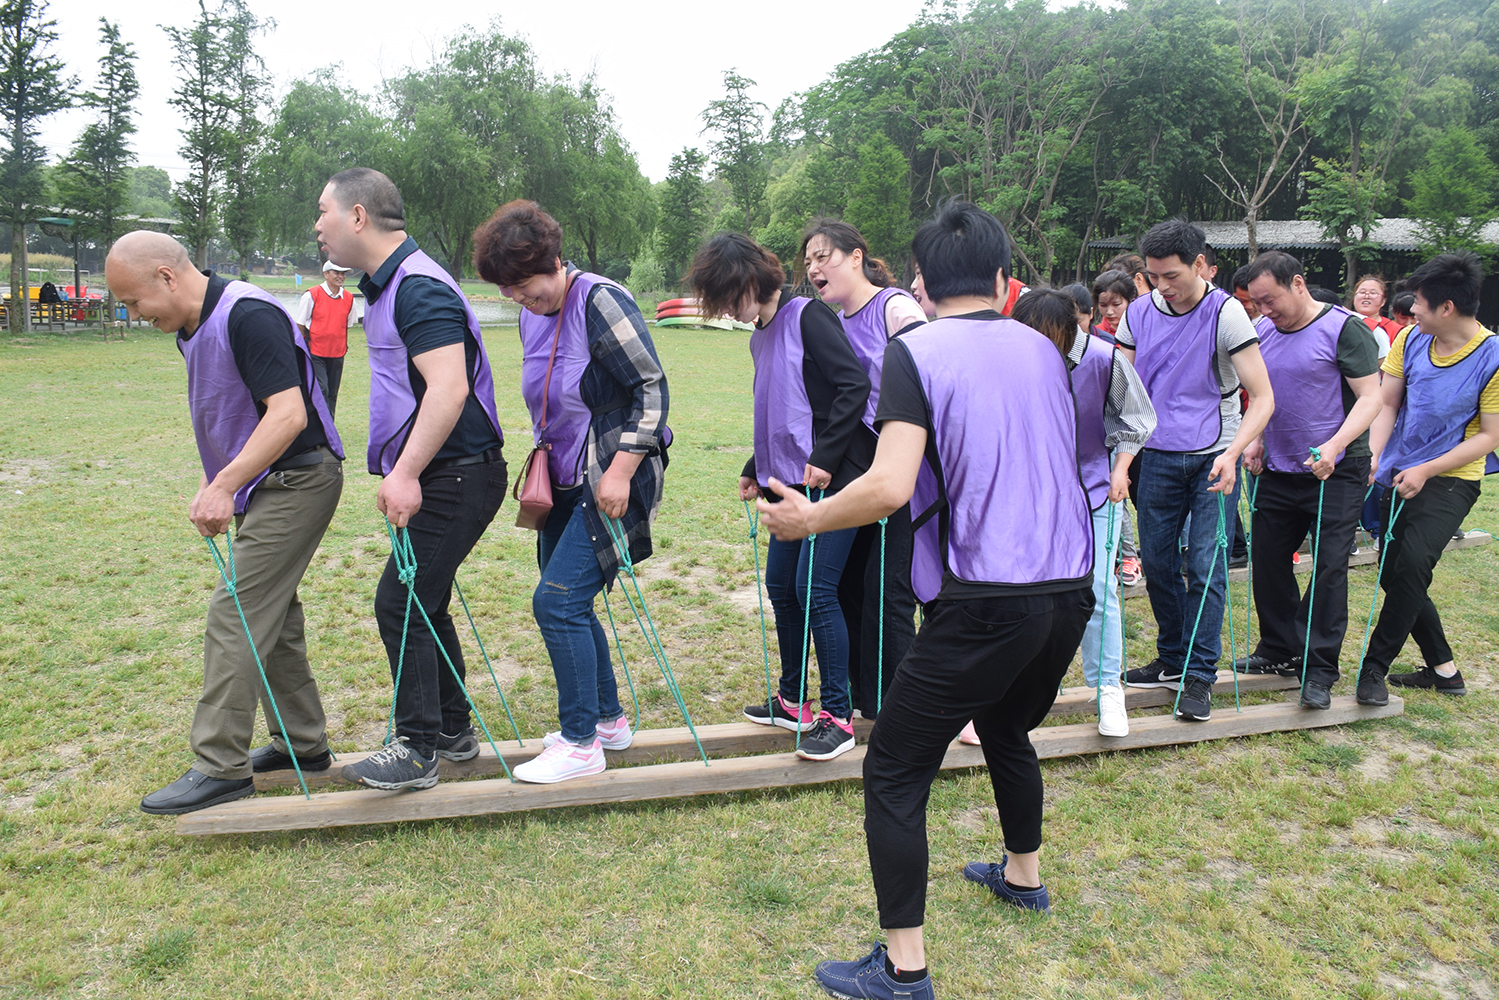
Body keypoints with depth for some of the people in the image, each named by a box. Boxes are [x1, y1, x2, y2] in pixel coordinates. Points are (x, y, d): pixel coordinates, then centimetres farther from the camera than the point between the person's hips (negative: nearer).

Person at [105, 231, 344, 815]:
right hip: (267, 485, 10)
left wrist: (223, 486, -31)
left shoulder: (248, 316, -20)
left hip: (296, 479, -10)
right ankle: (304, 744, 25)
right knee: (270, 615, 14)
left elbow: (288, 414, -28)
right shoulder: (193, 328, 11)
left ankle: (221, 769, -1)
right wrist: (212, 488, 13)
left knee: (235, 616, -9)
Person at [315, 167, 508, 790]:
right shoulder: (385, 285, 16)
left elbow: (449, 388, -28)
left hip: (456, 475, -11)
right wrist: (402, 472, 22)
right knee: (421, 604, 16)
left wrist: (405, 473, -29)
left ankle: (417, 750, 5)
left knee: (402, 603, -7)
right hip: (437, 475, 11)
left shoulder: (420, 288, -17)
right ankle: (453, 732, 28)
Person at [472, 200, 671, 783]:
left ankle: (581, 743, 2)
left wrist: (620, 473, -21)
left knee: (557, 601, -12)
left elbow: (652, 389, -18)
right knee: (568, 604, 12)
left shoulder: (600, 302, -15)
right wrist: (543, 458, 17)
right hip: (565, 484, 9)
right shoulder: (531, 315, 10)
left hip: (612, 483, -9)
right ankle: (608, 719, 29)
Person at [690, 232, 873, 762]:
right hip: (792, 480, 9)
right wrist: (755, 470, 23)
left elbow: (854, 384, -19)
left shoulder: (808, 316, -11)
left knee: (815, 589, -10)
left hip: (833, 479, -9)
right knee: (780, 585, 12)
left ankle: (838, 715, 1)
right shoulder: (760, 335, 16)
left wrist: (825, 457, -22)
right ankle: (793, 701, 27)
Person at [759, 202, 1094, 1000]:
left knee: (893, 771, 4)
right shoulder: (1044, 349, 11)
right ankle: (1023, 874, 50)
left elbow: (890, 487, -19)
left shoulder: (915, 352, -7)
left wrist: (805, 518, -4)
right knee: (1006, 725, 32)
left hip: (986, 599, -7)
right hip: (1070, 587, 7)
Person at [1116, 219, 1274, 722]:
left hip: (1214, 457, -4)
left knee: (1205, 567, -4)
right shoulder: (1138, 312, 0)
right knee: (1156, 561, 9)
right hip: (1158, 455, 4)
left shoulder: (1225, 313, -13)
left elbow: (1262, 398, -15)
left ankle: (1199, 676, 7)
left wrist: (1232, 453, -29)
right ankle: (1172, 660, 27)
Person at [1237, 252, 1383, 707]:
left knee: (1329, 566, -4)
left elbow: (1370, 397, -14)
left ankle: (1319, 670, 5)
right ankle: (1280, 650, 27)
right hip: (1277, 470, 6)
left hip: (1337, 471, -6)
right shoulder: (1262, 333, 7)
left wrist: (1334, 445, -28)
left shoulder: (1344, 328, -10)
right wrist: (1256, 441, 2)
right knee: (1267, 560, 10)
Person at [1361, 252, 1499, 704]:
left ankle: (1375, 667, -12)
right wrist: (1372, 455, -12)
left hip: (1451, 480, -6)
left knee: (1411, 565, -24)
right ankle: (1443, 668, 27)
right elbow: (1386, 403, 4)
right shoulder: (1410, 339, 0)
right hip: (1401, 476, 6)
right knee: (1394, 576, 10)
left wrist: (1426, 470, -18)